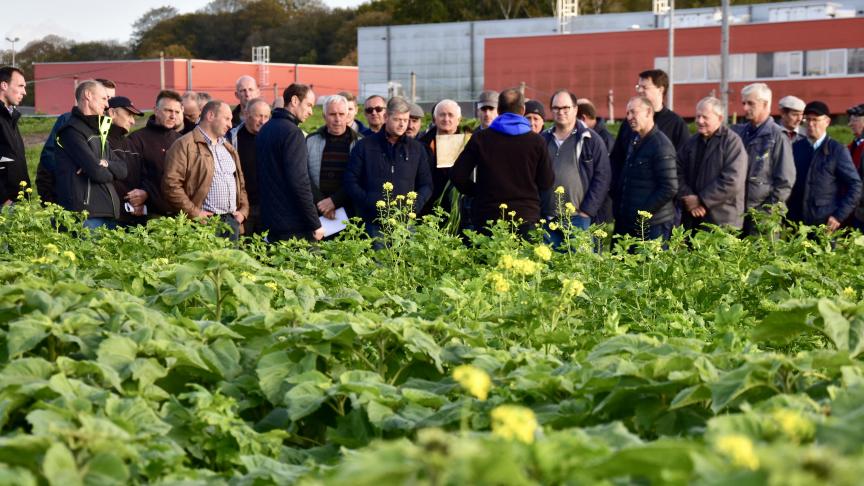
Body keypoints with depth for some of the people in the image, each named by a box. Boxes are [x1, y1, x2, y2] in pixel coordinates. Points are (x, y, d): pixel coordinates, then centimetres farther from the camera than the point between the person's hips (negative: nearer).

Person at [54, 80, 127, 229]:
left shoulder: (98, 132, 22)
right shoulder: (72, 131, -8)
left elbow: (122, 170, 13)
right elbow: (97, 172, -16)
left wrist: (105, 164, -8)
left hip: (109, 214, 9)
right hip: (86, 215, -8)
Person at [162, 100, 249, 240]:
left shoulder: (228, 148, 23)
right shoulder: (185, 145, -4)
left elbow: (240, 182, 29)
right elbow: (171, 184, -13)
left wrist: (243, 210, 13)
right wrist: (194, 212, -14)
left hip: (232, 221, 7)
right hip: (206, 221, -7)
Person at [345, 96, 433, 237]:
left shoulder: (417, 148, 12)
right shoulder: (365, 146, 6)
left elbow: (426, 185, 16)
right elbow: (350, 181, 4)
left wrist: (415, 204, -4)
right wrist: (369, 202, -11)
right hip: (373, 223, -2)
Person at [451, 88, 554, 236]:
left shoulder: (480, 138, 0)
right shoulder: (537, 141, -1)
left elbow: (457, 175, 0)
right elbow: (546, 183, 3)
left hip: (487, 217, 0)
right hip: (526, 216, 0)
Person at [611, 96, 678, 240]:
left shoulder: (661, 145, -13)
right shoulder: (634, 140, 12)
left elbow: (670, 188, -17)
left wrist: (643, 212, -16)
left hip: (653, 224, -8)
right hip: (629, 223, 8)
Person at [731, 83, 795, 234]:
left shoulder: (777, 136, -5)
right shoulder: (739, 132, 11)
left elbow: (785, 181, -6)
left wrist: (770, 209, -10)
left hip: (763, 214, -5)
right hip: (737, 211, 5)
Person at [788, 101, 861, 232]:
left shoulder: (838, 150, 0)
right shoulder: (795, 148, 10)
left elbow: (855, 186, -2)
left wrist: (839, 216, -8)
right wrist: (787, 218, 4)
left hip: (826, 225, -3)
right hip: (796, 224, 3)